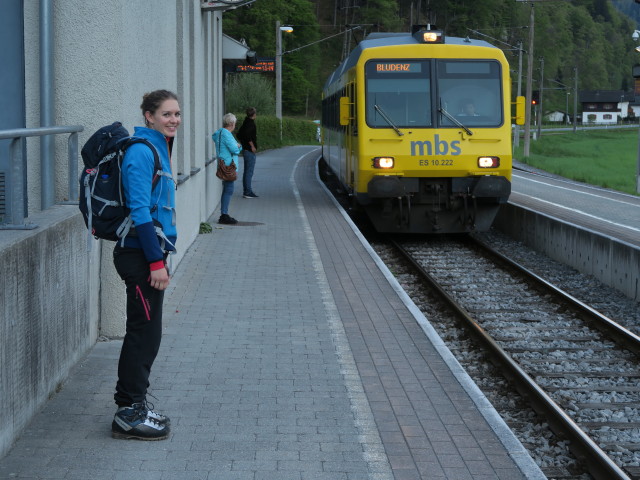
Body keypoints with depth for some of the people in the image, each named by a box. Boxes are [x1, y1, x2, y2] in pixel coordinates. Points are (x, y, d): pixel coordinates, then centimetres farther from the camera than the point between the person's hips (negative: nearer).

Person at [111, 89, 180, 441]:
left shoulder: (158, 148, 15)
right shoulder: (141, 151, -16)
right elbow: (139, 210, -21)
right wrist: (156, 261, -22)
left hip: (147, 253, 10)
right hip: (140, 254, -10)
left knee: (145, 332, 15)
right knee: (145, 333, -4)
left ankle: (132, 407, 24)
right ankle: (130, 415, 3)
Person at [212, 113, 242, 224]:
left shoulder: (220, 133, 16)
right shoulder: (226, 134, -16)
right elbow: (234, 149, -19)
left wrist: (236, 146, 0)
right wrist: (237, 147, 2)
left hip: (225, 166, 11)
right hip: (228, 165, -11)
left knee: (227, 190, 15)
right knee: (228, 190, -9)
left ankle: (224, 215, 20)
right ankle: (224, 215, -9)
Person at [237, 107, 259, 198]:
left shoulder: (245, 123, 13)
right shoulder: (251, 123, -15)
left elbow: (239, 135, 20)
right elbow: (247, 134, -29)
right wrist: (252, 146, -22)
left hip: (245, 149, 10)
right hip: (250, 151, -10)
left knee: (246, 171, 14)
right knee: (249, 171, -8)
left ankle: (246, 191, 19)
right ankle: (248, 192, -9)